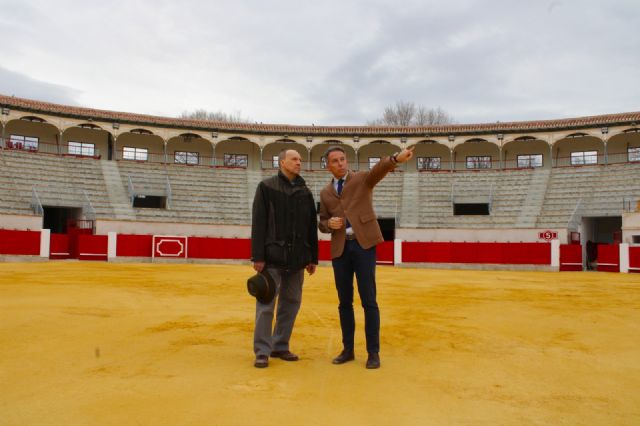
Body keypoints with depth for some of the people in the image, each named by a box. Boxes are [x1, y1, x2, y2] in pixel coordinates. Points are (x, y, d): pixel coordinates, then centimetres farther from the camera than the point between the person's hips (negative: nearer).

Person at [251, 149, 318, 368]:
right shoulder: (267, 187, 1)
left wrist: (313, 257, 11)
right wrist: (258, 256, -11)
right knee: (266, 304, -4)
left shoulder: (305, 191, 14)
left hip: (297, 258, 5)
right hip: (273, 256, -5)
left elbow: (312, 226, 15)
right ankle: (262, 351, 4)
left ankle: (280, 346, 21)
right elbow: (258, 223, -5)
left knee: (291, 303, 9)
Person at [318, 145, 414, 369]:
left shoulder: (363, 179, 4)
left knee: (368, 300, -2)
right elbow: (322, 223, 18)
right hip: (340, 248, 4)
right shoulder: (325, 193, 14)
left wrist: (397, 158, -37)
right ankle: (348, 349, 20)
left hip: (363, 243, -4)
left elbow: (379, 169, -17)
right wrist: (329, 224, -7)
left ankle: (373, 352, 8)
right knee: (344, 301, 9)